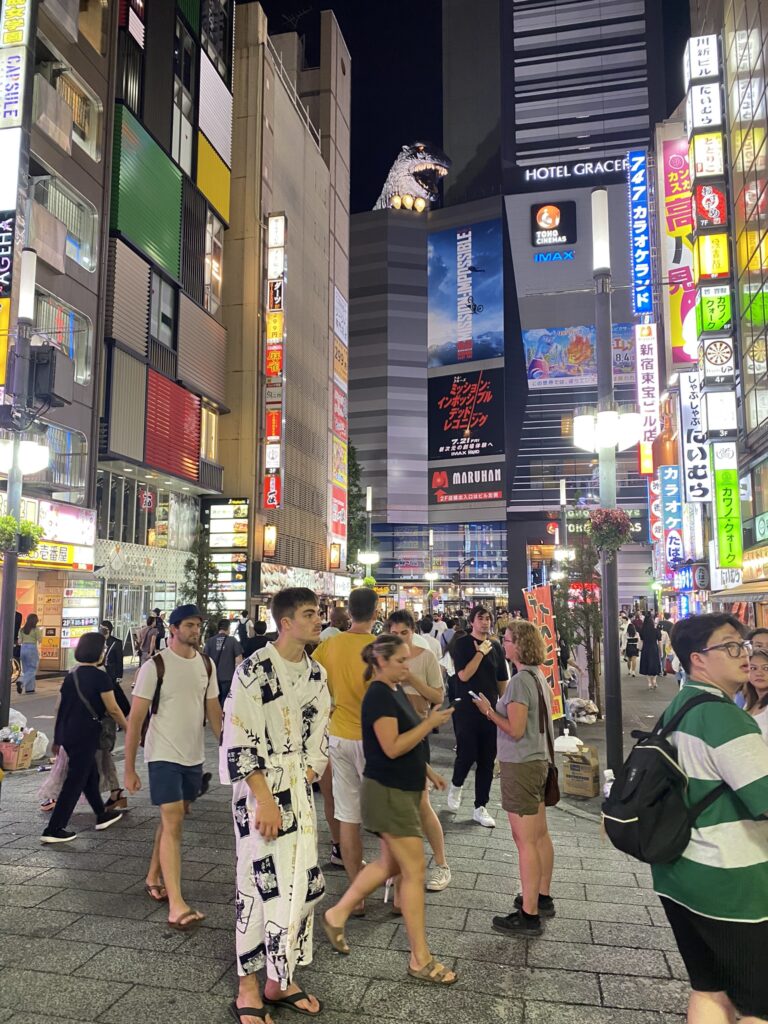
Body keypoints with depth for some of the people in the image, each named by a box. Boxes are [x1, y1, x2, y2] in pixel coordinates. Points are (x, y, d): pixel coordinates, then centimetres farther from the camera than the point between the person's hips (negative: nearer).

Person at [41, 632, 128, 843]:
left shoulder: (71, 675, 8)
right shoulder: (100, 677, -15)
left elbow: (60, 706, 14)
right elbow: (113, 709, -12)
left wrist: (58, 737, 23)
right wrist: (128, 729, 1)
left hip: (67, 732, 8)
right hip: (85, 734, -8)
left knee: (90, 774, 21)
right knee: (75, 781, 1)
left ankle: (102, 815, 34)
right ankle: (53, 830, 3)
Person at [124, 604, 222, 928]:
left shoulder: (206, 664, 4)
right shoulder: (155, 666, -13)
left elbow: (213, 709, 12)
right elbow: (135, 719, -10)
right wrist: (129, 769, -10)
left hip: (194, 756, 6)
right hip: (164, 755, -6)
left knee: (174, 819, 17)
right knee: (172, 823, -9)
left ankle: (153, 878, 36)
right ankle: (176, 905, -6)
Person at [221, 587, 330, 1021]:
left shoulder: (315, 672, 5)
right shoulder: (255, 671, -16)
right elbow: (238, 742, -17)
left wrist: (308, 778, 3)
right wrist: (265, 800, -19)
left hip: (300, 791, 7)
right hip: (260, 792, -6)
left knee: (304, 884, 11)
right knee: (261, 885, 3)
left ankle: (282, 980, 30)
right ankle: (249, 986, 22)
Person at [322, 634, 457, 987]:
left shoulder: (395, 691, 10)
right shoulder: (379, 696, -19)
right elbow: (392, 747, -25)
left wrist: (427, 771, 16)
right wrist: (430, 722, -22)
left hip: (402, 790, 10)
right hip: (388, 792, -10)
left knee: (389, 864, 19)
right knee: (414, 871, -2)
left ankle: (337, 915, 32)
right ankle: (420, 959, 10)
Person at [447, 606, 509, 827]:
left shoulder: (495, 647, 9)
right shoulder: (462, 644, -5)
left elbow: (502, 681, 14)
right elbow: (464, 675, -16)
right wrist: (480, 652, -16)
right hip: (467, 711, -4)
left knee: (487, 761, 7)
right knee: (467, 755, -4)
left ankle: (480, 808, 18)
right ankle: (456, 785, 28)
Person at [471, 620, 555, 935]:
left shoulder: (520, 681, -21)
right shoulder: (539, 676, 7)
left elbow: (515, 730, -22)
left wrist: (489, 711, -10)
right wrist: (498, 708, 11)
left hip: (521, 766, -10)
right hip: (538, 760, 10)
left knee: (525, 841, -2)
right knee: (540, 835, 18)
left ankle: (529, 915, 6)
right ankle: (542, 898, 31)